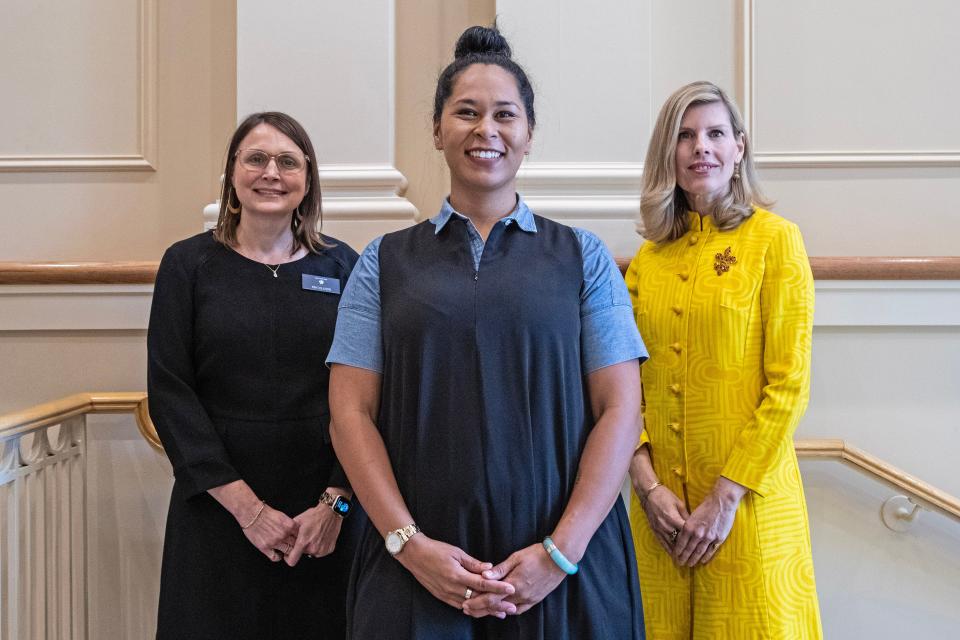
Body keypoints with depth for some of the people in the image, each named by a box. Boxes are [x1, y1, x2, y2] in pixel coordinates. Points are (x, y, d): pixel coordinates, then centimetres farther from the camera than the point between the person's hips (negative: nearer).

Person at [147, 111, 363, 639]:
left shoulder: (341, 266, 3)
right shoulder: (188, 263, 1)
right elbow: (169, 394, -5)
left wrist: (336, 500, -11)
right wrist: (245, 505, -11)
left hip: (327, 515, 1)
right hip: (218, 509, 0)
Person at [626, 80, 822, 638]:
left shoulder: (774, 240, -5)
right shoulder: (650, 257, 7)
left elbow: (789, 387, -9)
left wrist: (728, 494, -12)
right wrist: (648, 483, -5)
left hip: (747, 499, -4)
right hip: (661, 506, 4)